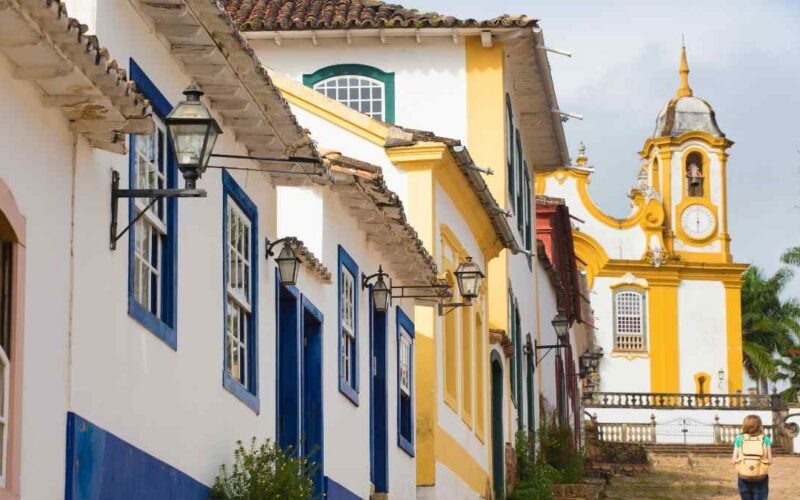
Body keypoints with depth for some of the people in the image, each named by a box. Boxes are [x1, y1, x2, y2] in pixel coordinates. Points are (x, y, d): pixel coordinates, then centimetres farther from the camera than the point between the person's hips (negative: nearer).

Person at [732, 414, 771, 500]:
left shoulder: (739, 439, -1)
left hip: (744, 479, 1)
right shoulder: (765, 439, -2)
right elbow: (770, 460, -2)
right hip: (760, 480, -1)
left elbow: (734, 460, -1)